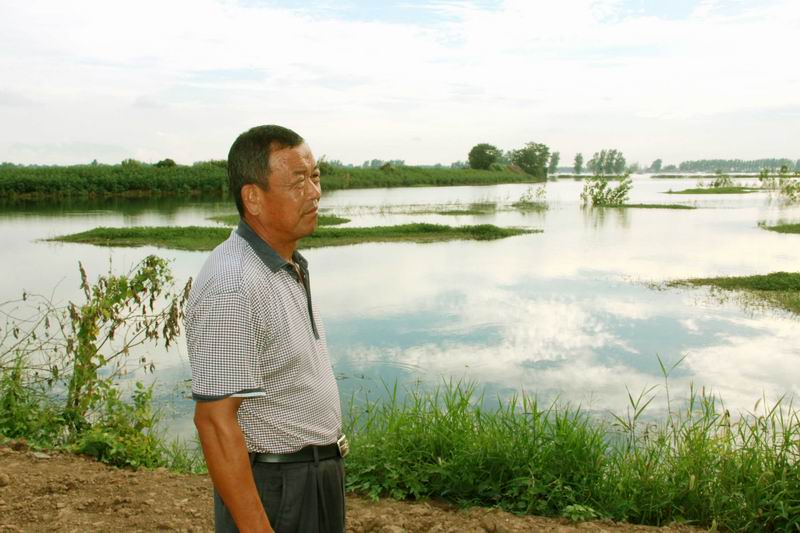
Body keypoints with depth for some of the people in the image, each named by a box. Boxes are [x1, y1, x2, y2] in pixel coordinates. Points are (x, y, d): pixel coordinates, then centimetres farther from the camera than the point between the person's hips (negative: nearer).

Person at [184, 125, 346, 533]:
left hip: (318, 478, 9)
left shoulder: (289, 268, 5)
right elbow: (214, 420, -26)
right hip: (272, 490, -9)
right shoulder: (232, 287, -25)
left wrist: (325, 459, 18)